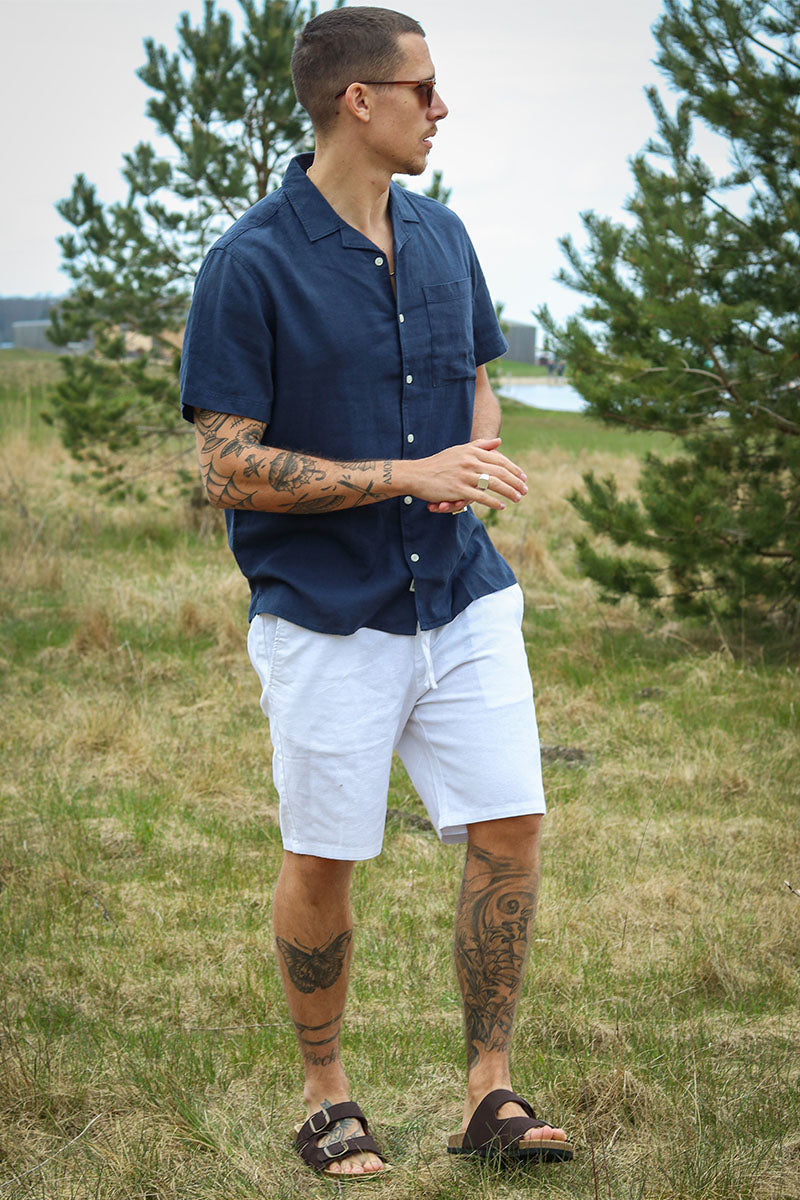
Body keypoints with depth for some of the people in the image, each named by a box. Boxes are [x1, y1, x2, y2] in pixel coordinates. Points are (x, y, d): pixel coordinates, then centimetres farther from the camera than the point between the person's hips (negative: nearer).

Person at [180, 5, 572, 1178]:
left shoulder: (440, 236, 7)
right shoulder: (250, 266, -13)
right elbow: (228, 466, -15)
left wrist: (479, 461, -3)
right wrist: (412, 475, -19)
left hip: (462, 597, 5)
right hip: (327, 616, -5)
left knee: (510, 829, -1)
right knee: (324, 861, 4)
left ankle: (490, 1093, 10)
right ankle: (325, 1092, 24)